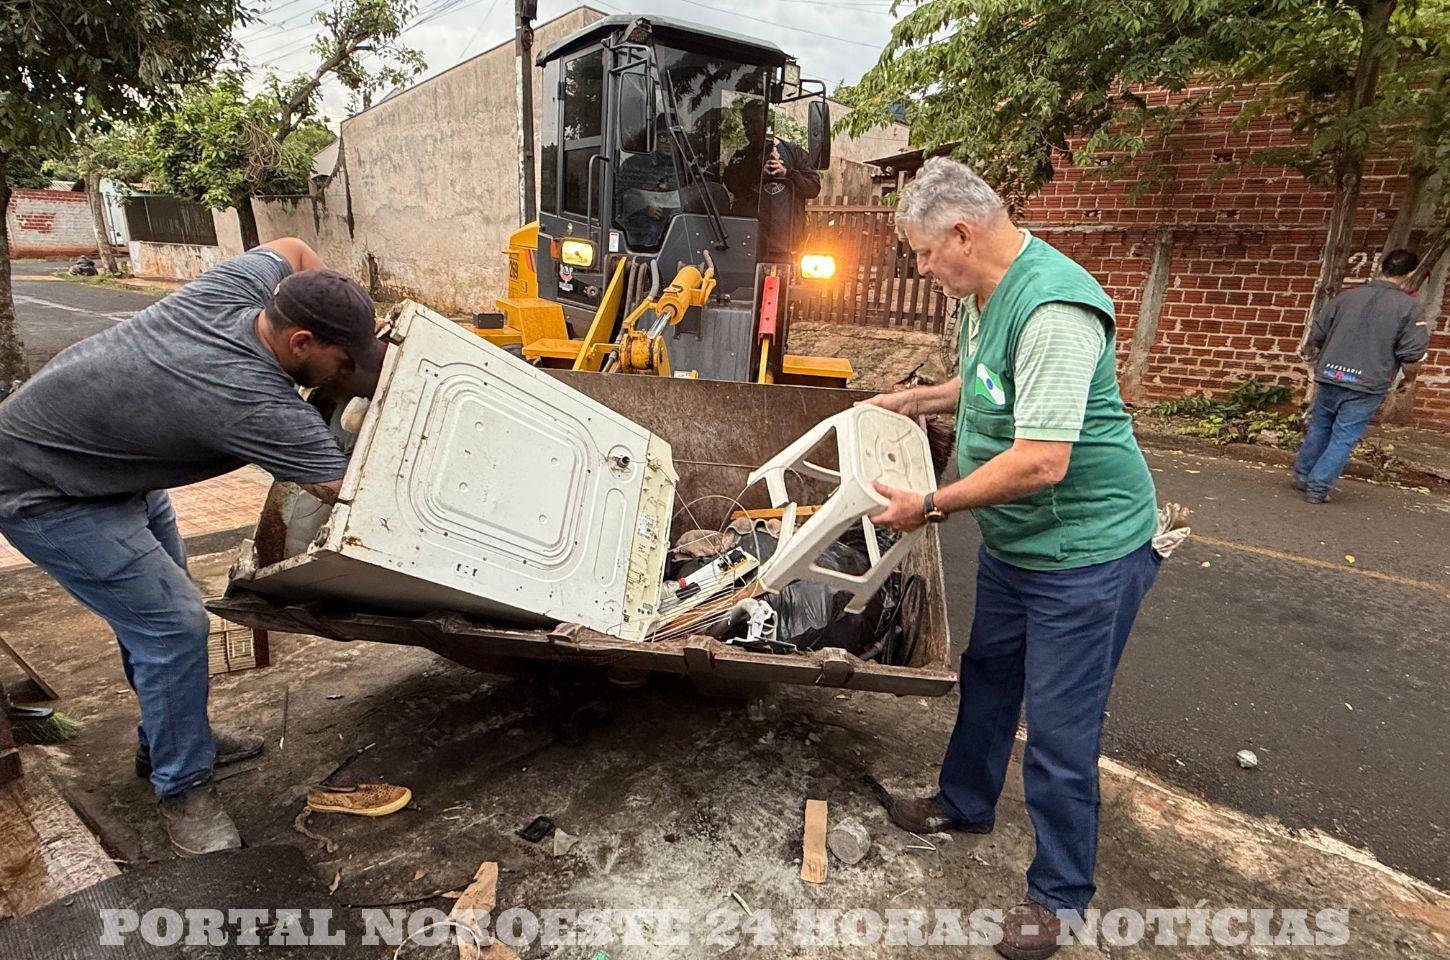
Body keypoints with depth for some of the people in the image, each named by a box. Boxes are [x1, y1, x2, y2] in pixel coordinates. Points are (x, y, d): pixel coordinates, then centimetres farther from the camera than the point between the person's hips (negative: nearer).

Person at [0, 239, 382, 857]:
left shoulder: (235, 286, -15)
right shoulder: (256, 402, -37)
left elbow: (292, 248, 8)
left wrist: (347, 318, -1)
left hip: (100, 453, 10)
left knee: (156, 599, 17)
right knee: (170, 622, -12)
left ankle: (167, 739, 35)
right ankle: (183, 791, 6)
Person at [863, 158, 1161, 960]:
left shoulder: (1053, 309, -28)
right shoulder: (984, 292, 3)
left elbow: (1041, 462, -32)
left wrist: (930, 507, -23)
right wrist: (917, 399, 11)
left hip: (1086, 550, -9)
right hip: (1011, 540, 10)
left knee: (1059, 728, 3)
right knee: (985, 676, 23)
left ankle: (1058, 894, 26)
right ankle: (965, 803, 47)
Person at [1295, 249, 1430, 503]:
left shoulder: (1346, 297, 4)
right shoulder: (1410, 308, -6)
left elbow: (1316, 337, 10)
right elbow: (1412, 355, -8)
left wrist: (1316, 359, 30)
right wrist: (1409, 380, 11)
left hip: (1329, 377, 3)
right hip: (1366, 386, -3)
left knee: (1319, 428, 19)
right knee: (1344, 439, 4)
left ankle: (1302, 475, 28)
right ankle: (1318, 488, 5)